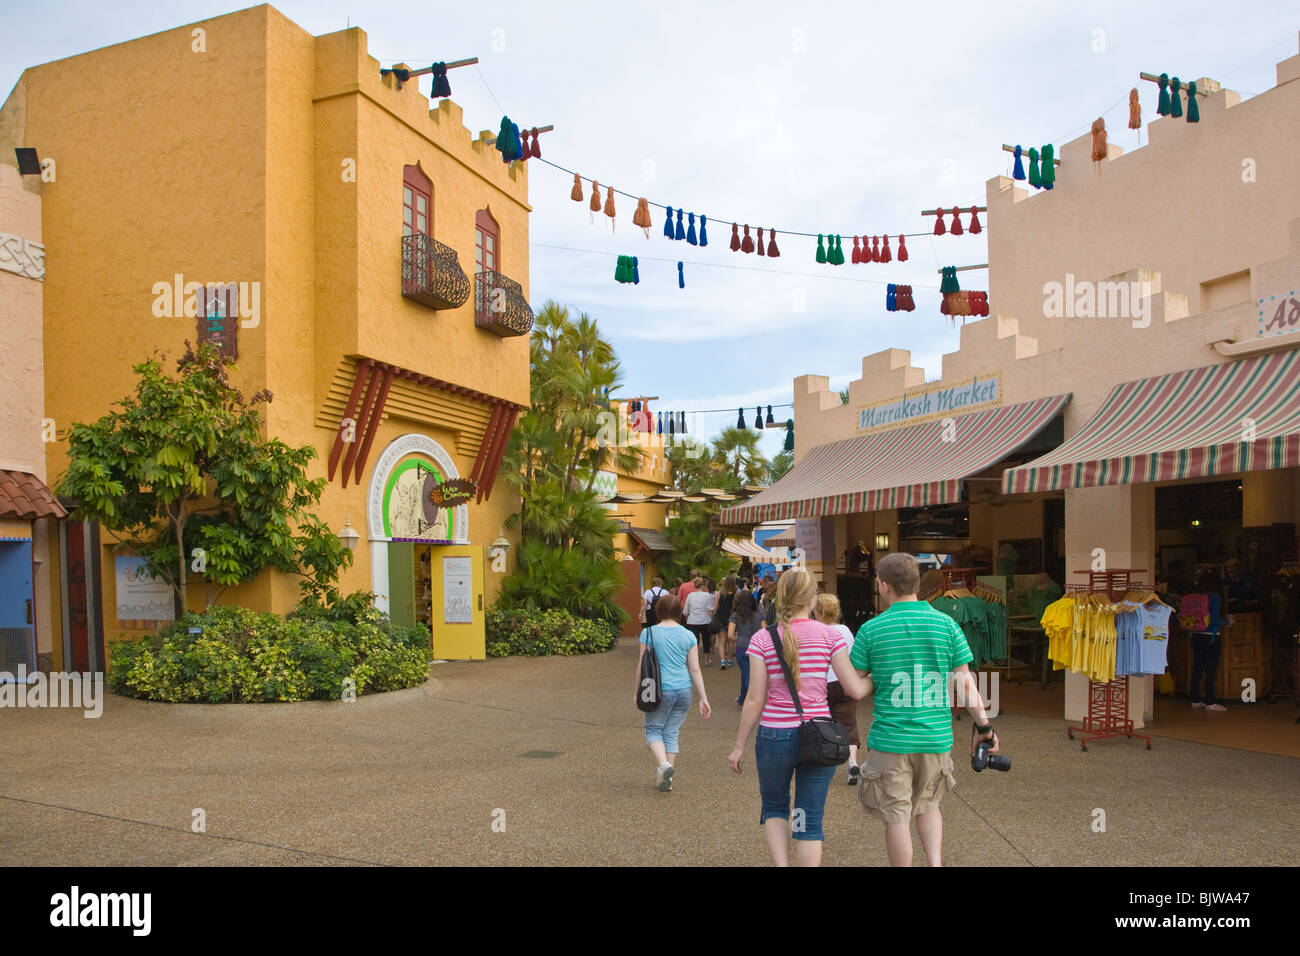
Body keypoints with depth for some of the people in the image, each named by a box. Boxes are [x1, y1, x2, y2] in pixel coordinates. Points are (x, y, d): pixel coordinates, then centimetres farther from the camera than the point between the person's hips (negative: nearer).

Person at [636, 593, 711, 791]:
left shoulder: (649, 633, -5)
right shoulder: (689, 635, 3)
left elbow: (642, 666, -4)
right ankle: (665, 778, 15)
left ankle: (663, 764, -13)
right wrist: (703, 698, 6)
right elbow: (695, 669, 2)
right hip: (684, 690, 3)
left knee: (653, 730, 12)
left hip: (661, 690, -3)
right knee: (671, 733, 14)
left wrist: (637, 692, 8)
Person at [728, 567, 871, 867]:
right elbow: (855, 689, -6)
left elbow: (755, 700, -6)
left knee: (774, 808, 22)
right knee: (809, 821, 10)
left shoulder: (762, 639, -5)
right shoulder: (829, 636, -5)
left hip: (775, 735, 0)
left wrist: (739, 746, 2)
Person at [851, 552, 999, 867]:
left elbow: (852, 688, -1)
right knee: (928, 805, 23)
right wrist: (983, 725, 8)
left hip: (889, 740, -3)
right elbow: (966, 682, -1)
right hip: (936, 737, 3)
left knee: (897, 817, 9)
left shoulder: (870, 630, -7)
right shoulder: (946, 624, -2)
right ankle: (936, 862, 9)